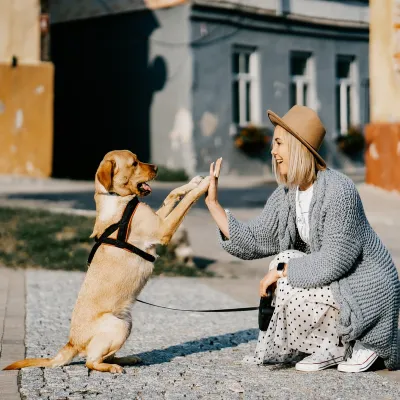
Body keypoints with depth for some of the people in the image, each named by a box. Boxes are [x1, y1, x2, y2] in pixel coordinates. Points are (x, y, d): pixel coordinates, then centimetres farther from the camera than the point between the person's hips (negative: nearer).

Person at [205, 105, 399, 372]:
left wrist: (281, 270, -19)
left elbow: (334, 262, -27)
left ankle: (355, 346, -2)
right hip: (337, 284, 9)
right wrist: (213, 202, -4)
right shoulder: (286, 196, 1)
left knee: (289, 289, -21)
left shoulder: (338, 191, -24)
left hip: (368, 289, -9)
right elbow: (252, 242, 0)